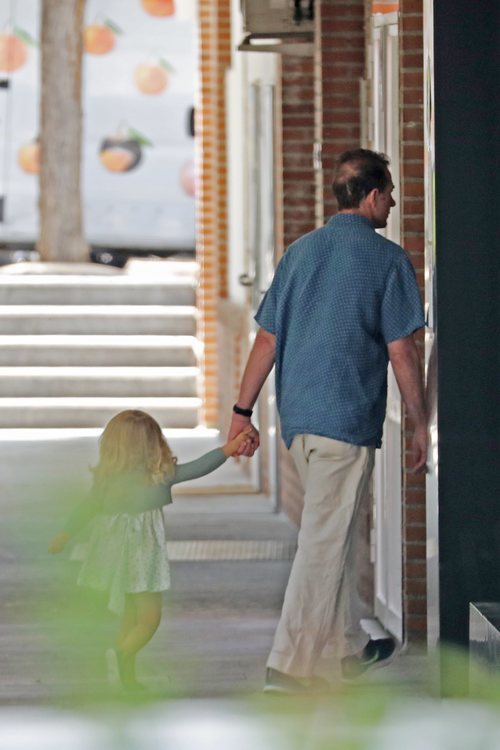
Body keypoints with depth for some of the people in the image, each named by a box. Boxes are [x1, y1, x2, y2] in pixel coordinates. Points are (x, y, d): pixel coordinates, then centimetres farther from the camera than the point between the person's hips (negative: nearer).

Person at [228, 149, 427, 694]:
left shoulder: (300, 252, 11)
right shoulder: (386, 259, -7)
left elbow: (267, 339, 10)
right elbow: (401, 351, -8)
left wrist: (243, 410, 13)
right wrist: (420, 424, 0)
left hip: (297, 417, 7)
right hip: (349, 418, -7)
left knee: (335, 532, 19)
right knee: (325, 541, -4)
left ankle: (351, 648, 29)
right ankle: (289, 665, -5)